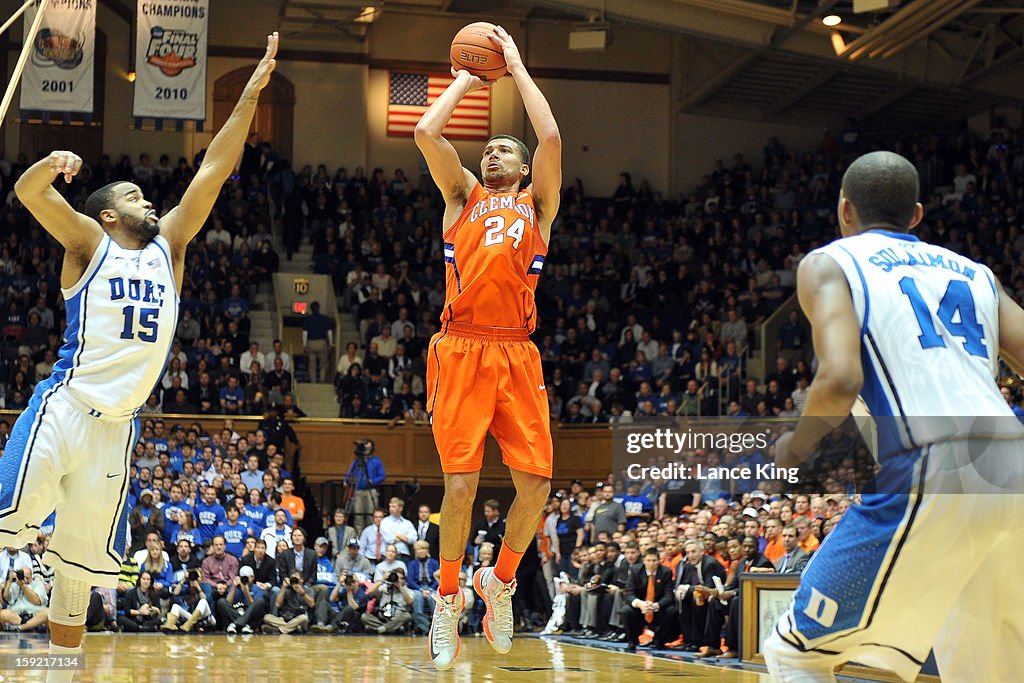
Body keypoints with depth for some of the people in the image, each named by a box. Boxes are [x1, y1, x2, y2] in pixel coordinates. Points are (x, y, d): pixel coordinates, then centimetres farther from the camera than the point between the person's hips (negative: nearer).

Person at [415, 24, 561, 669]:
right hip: (462, 350, -1)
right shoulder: (464, 196, 17)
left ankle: (501, 579, 19)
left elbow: (550, 137, 1)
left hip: (517, 355, 1)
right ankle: (448, 599, 9)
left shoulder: (538, 205, 17)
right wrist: (464, 83, 16)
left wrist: (517, 67, 9)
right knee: (461, 484, -8)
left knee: (536, 482, -6)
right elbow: (426, 133, 3)